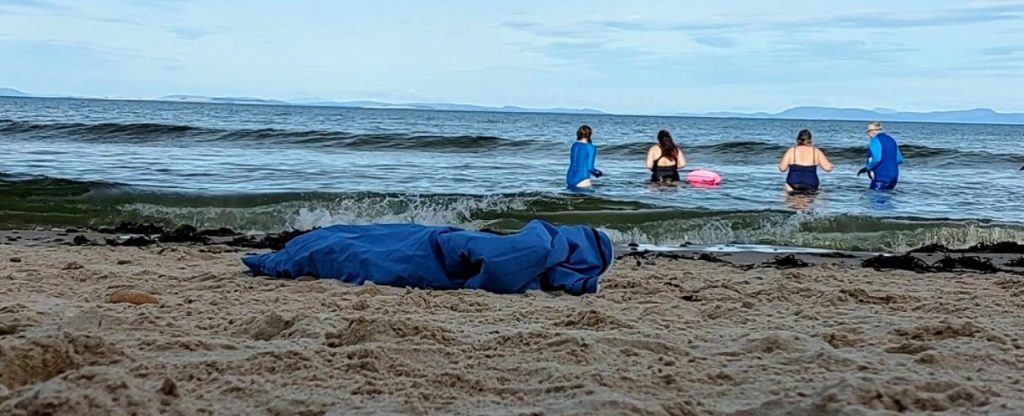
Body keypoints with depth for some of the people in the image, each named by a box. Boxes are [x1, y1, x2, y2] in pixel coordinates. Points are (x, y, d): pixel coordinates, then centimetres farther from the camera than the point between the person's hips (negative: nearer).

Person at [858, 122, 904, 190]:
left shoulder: (876, 140, -9)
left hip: (881, 177, -9)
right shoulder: (891, 140, 16)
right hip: (893, 177, 9)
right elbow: (899, 160, 18)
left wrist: (867, 168, -11)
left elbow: (876, 159, -23)